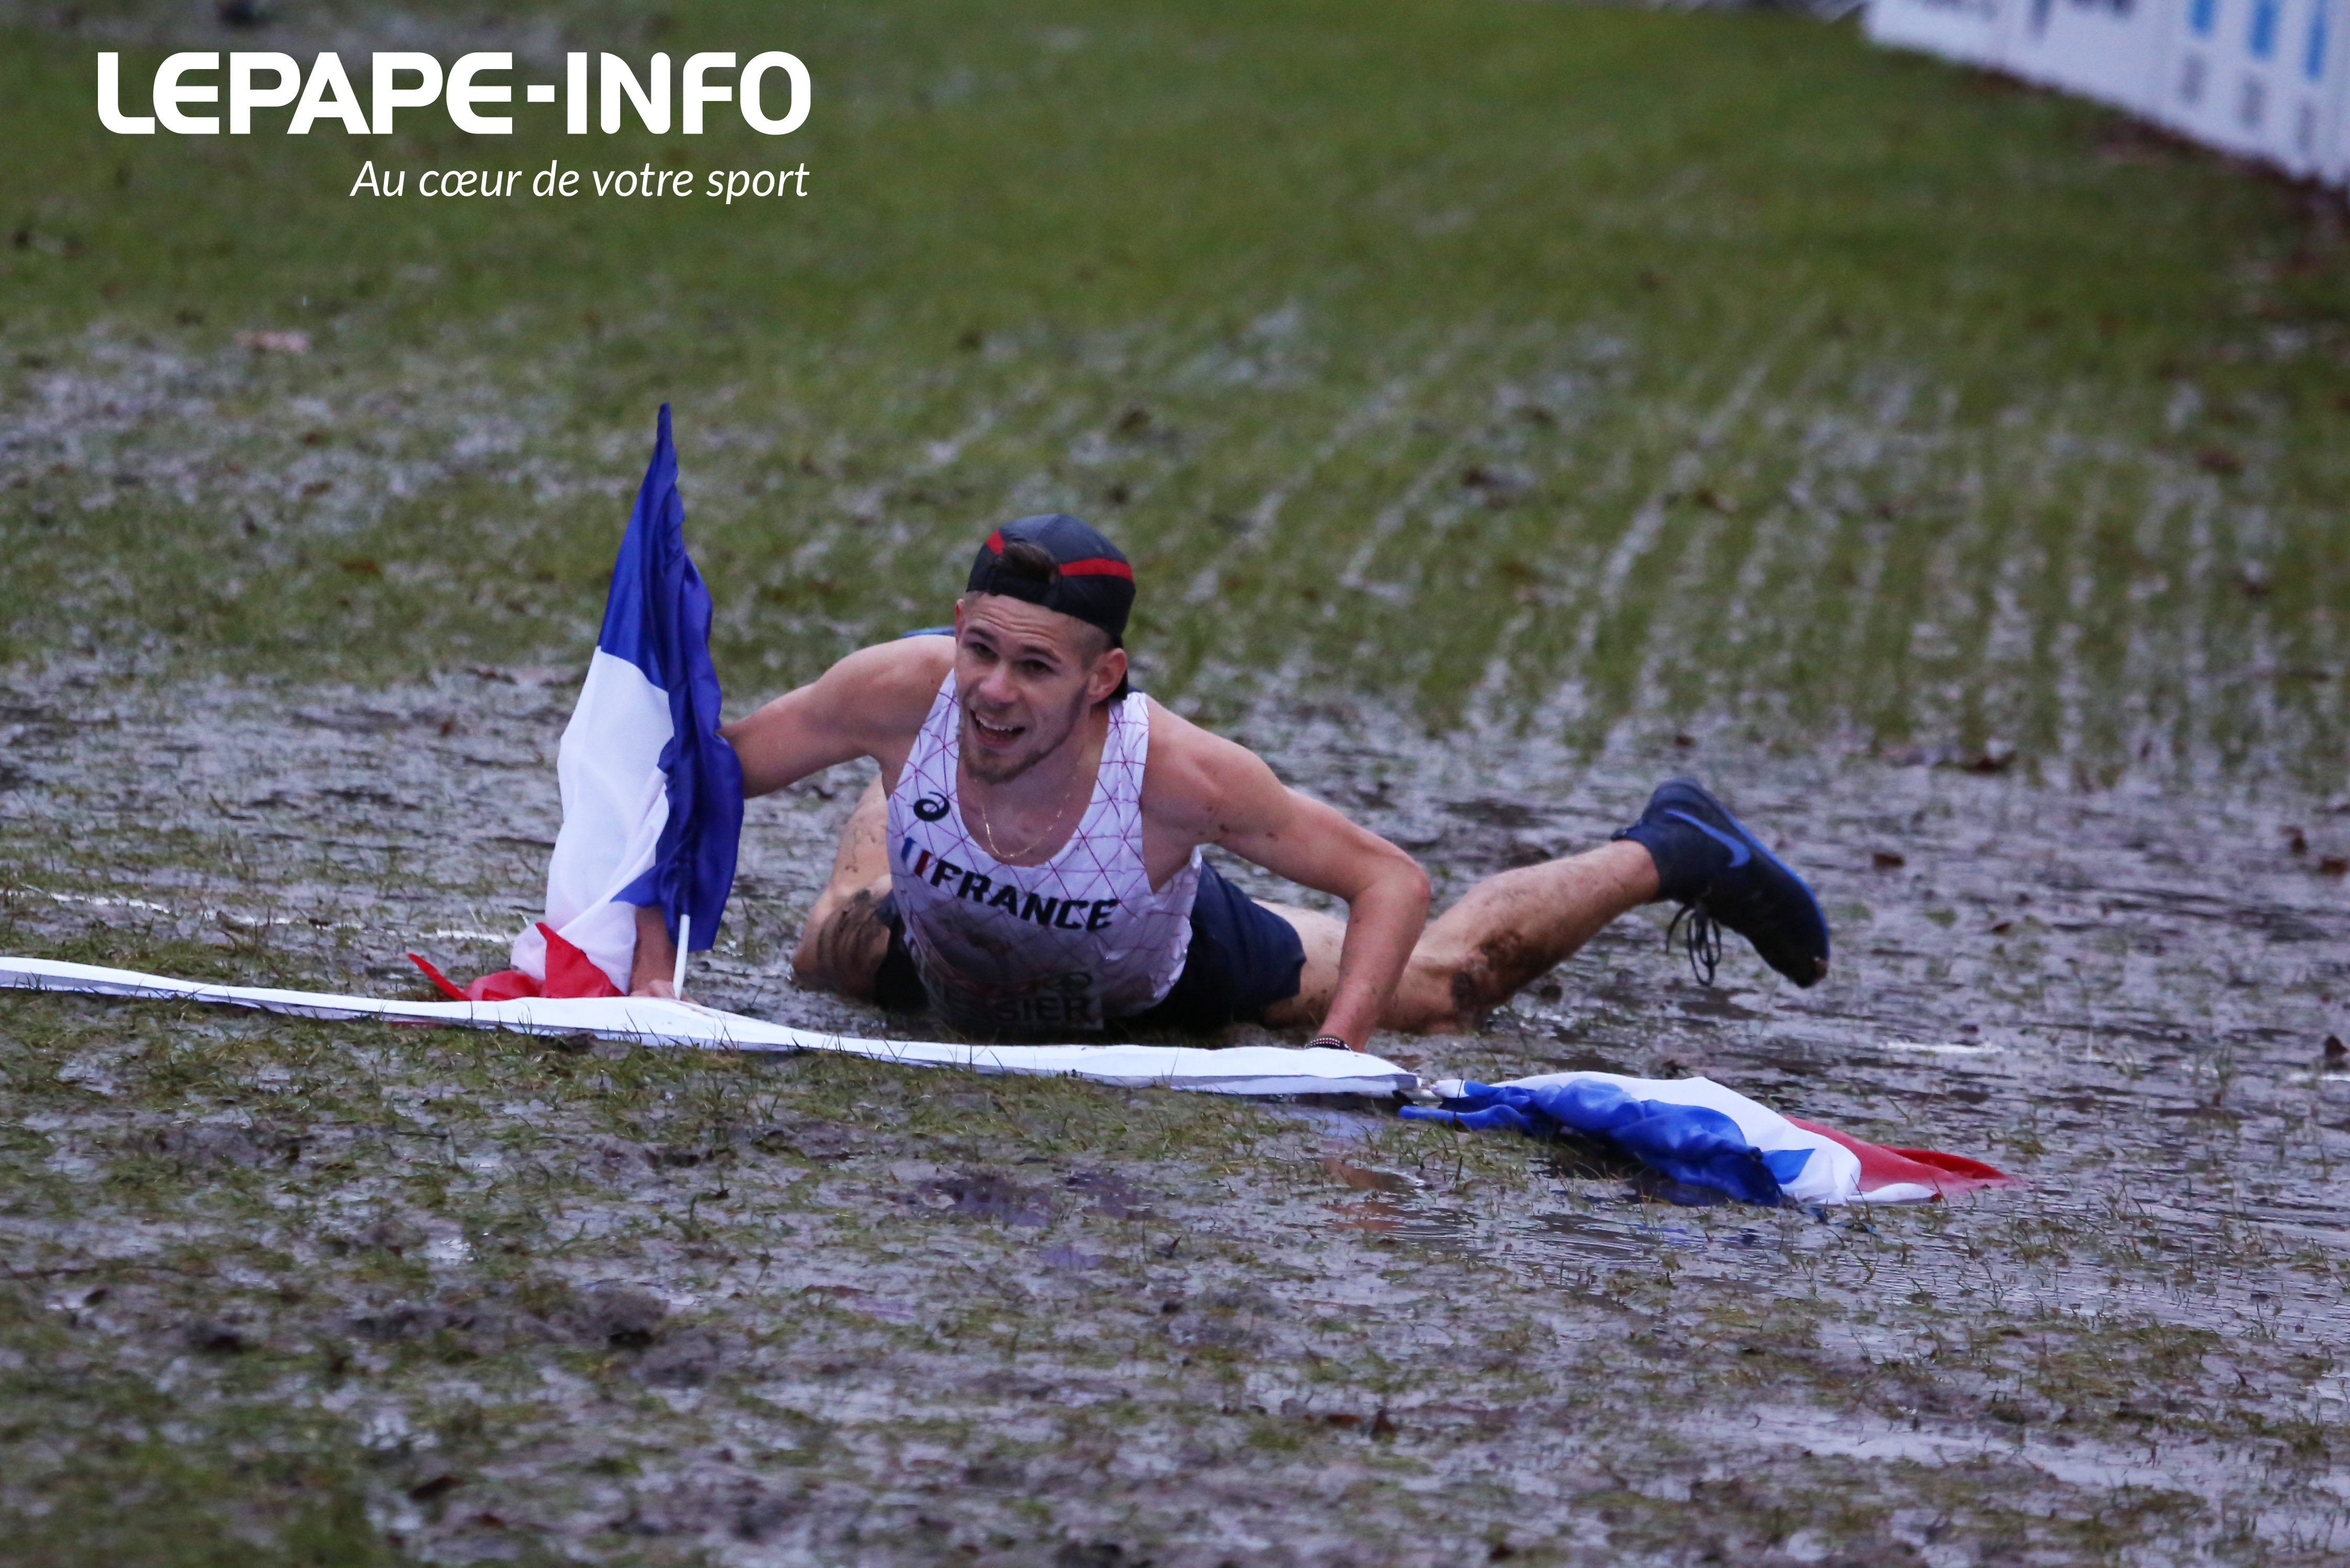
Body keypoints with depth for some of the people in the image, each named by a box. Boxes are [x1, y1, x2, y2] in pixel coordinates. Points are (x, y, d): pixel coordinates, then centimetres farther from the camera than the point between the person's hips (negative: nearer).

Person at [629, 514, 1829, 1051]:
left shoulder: (1178, 773, -46)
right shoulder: (908, 691, -42)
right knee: (833, 961, 34)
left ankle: (1674, 851, 41)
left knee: (1442, 985, 18)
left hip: (1162, 984, -2)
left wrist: (1339, 1049, -45)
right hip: (951, 984, 2)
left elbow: (1390, 880, -33)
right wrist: (652, 964, -35)